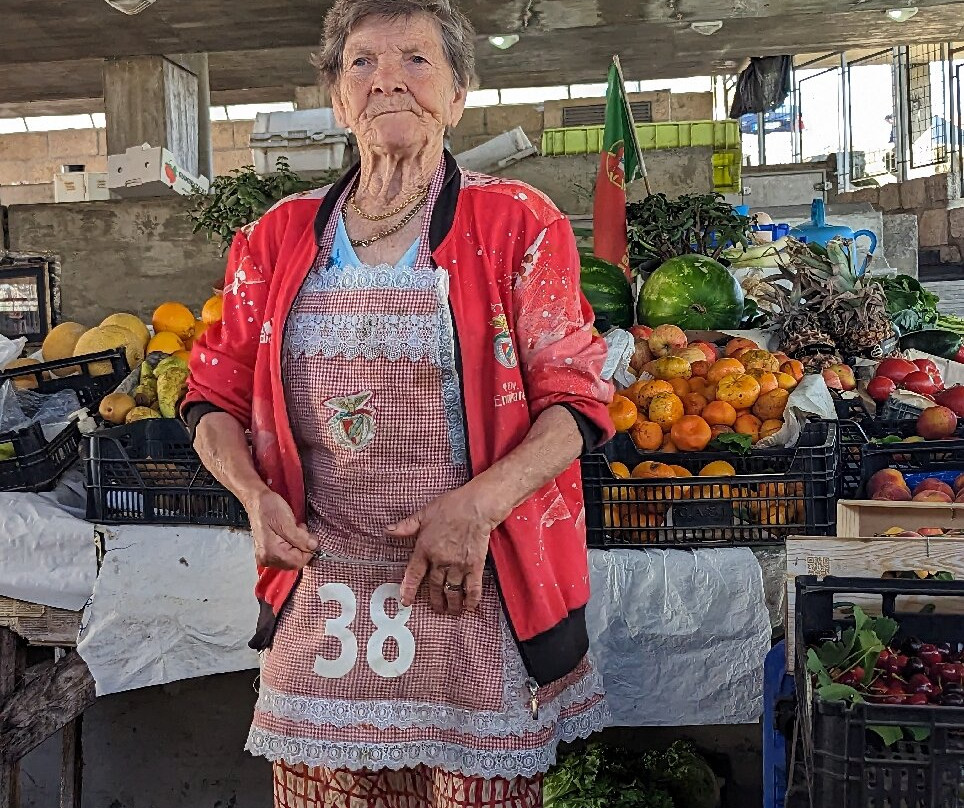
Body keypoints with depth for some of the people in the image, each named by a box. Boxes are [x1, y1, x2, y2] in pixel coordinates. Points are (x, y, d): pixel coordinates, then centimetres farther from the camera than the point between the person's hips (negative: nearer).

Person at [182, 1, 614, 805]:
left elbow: (577, 399, -5)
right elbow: (215, 395, 13)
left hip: (474, 593, -2)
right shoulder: (279, 239, 7)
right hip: (322, 599, 3)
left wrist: (479, 505, -19)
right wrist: (257, 495, -6)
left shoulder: (518, 224, -2)